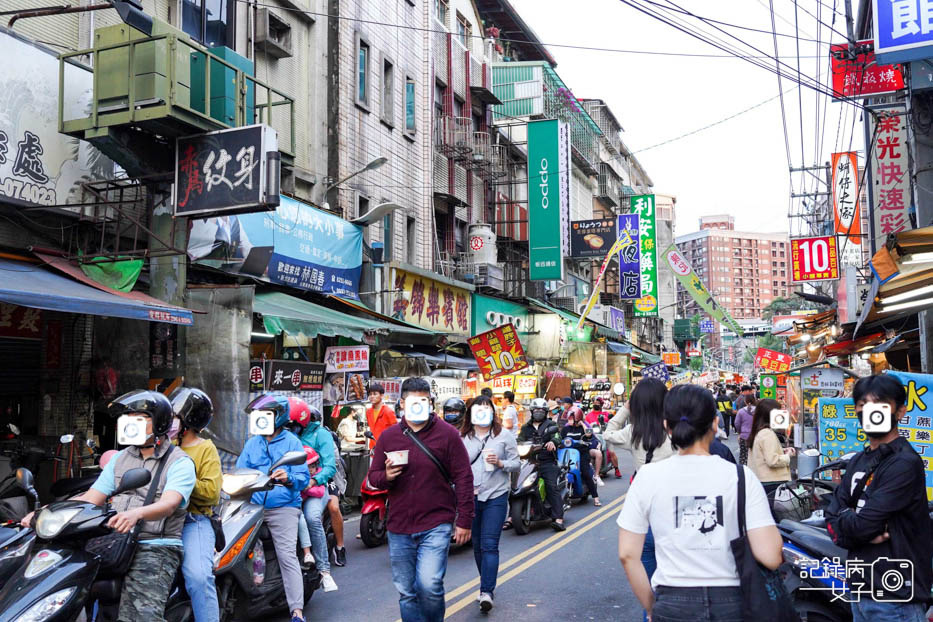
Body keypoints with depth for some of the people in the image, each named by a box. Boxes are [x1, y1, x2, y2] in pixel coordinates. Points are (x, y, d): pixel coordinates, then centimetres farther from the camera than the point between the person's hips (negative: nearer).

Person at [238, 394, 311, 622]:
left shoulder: (292, 442, 3)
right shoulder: (252, 443, 18)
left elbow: (303, 477, -5)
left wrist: (288, 479, -26)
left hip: (283, 507, -5)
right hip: (253, 507, 5)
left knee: (287, 557, -13)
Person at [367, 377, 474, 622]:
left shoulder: (447, 433, -4)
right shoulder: (388, 437, 5)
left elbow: (463, 478, -3)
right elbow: (373, 476, 10)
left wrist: (464, 521, -6)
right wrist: (386, 476, -14)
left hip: (436, 525, -3)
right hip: (399, 528, 4)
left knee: (429, 585, -15)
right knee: (406, 593, 10)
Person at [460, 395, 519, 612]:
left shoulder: (504, 435, 1)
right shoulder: (462, 437, 5)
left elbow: (515, 463, 2)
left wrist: (499, 463, -17)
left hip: (496, 496, -3)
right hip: (470, 496, 3)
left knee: (489, 545, -10)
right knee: (477, 544, 13)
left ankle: (487, 592, -12)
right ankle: (487, 582, 31)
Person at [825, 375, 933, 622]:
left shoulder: (905, 463, -17)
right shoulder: (859, 461, 10)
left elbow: (863, 524, -23)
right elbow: (832, 516, 2)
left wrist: (841, 520, -3)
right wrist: (865, 533, -16)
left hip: (895, 599, -8)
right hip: (861, 590, 8)